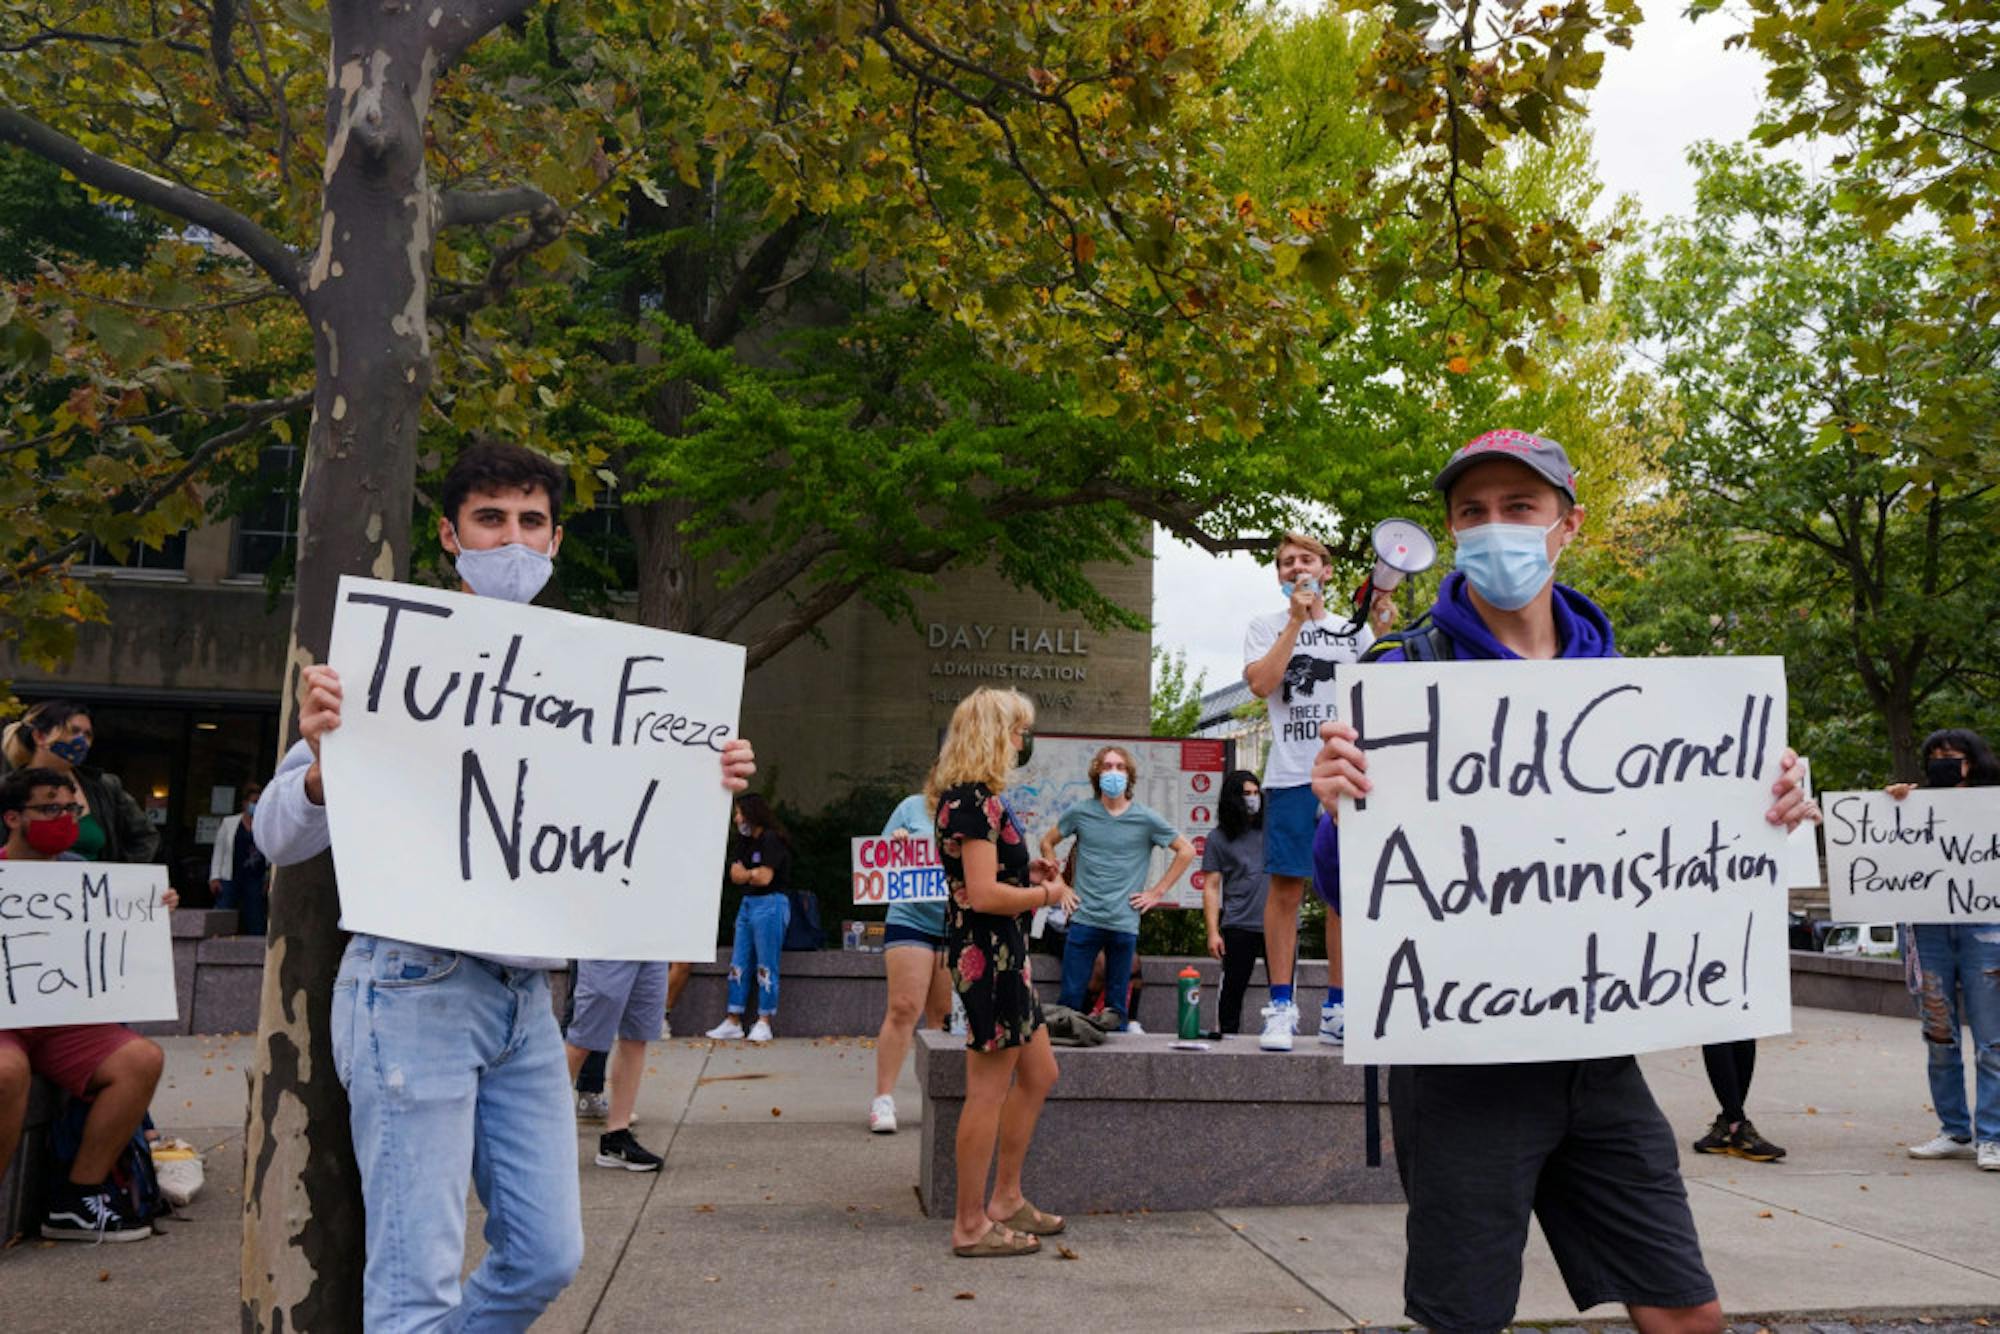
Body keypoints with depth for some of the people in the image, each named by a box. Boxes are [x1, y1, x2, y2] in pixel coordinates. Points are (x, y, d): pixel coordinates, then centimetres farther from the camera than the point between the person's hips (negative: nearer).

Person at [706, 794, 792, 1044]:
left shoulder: (772, 840, -9)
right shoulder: (746, 842, 16)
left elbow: (764, 878, -16)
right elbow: (735, 875, 9)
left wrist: (746, 874, 2)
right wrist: (754, 875, -9)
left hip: (770, 904, -9)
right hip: (747, 903, 9)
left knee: (766, 967, -4)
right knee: (738, 964, 5)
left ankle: (764, 1023, 1)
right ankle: (733, 1022, 9)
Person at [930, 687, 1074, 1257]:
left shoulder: (964, 797, 14)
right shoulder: (977, 800, -18)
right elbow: (984, 894, -24)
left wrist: (1027, 870, 11)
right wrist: (1048, 893, -10)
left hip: (999, 953, 11)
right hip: (987, 953, -11)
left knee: (1038, 1074, 19)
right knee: (988, 1090, -2)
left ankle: (1006, 1199, 28)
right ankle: (971, 1226, 8)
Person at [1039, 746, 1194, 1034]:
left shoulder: (1146, 819, 1)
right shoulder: (1080, 813, 4)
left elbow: (1186, 851, 9)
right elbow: (1047, 843, 18)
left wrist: (1157, 892, 5)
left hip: (1125, 924, 0)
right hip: (1084, 920, 0)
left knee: (1117, 1005, 7)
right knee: (1071, 998, 0)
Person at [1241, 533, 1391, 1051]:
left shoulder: (1354, 630, 17)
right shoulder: (1266, 626, 11)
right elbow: (1261, 684, -7)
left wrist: (1381, 628, -6)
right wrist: (1297, 621, -6)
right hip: (1291, 775, -2)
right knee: (1286, 888, -5)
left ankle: (1336, 1011, 12)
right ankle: (1281, 1008, 1)